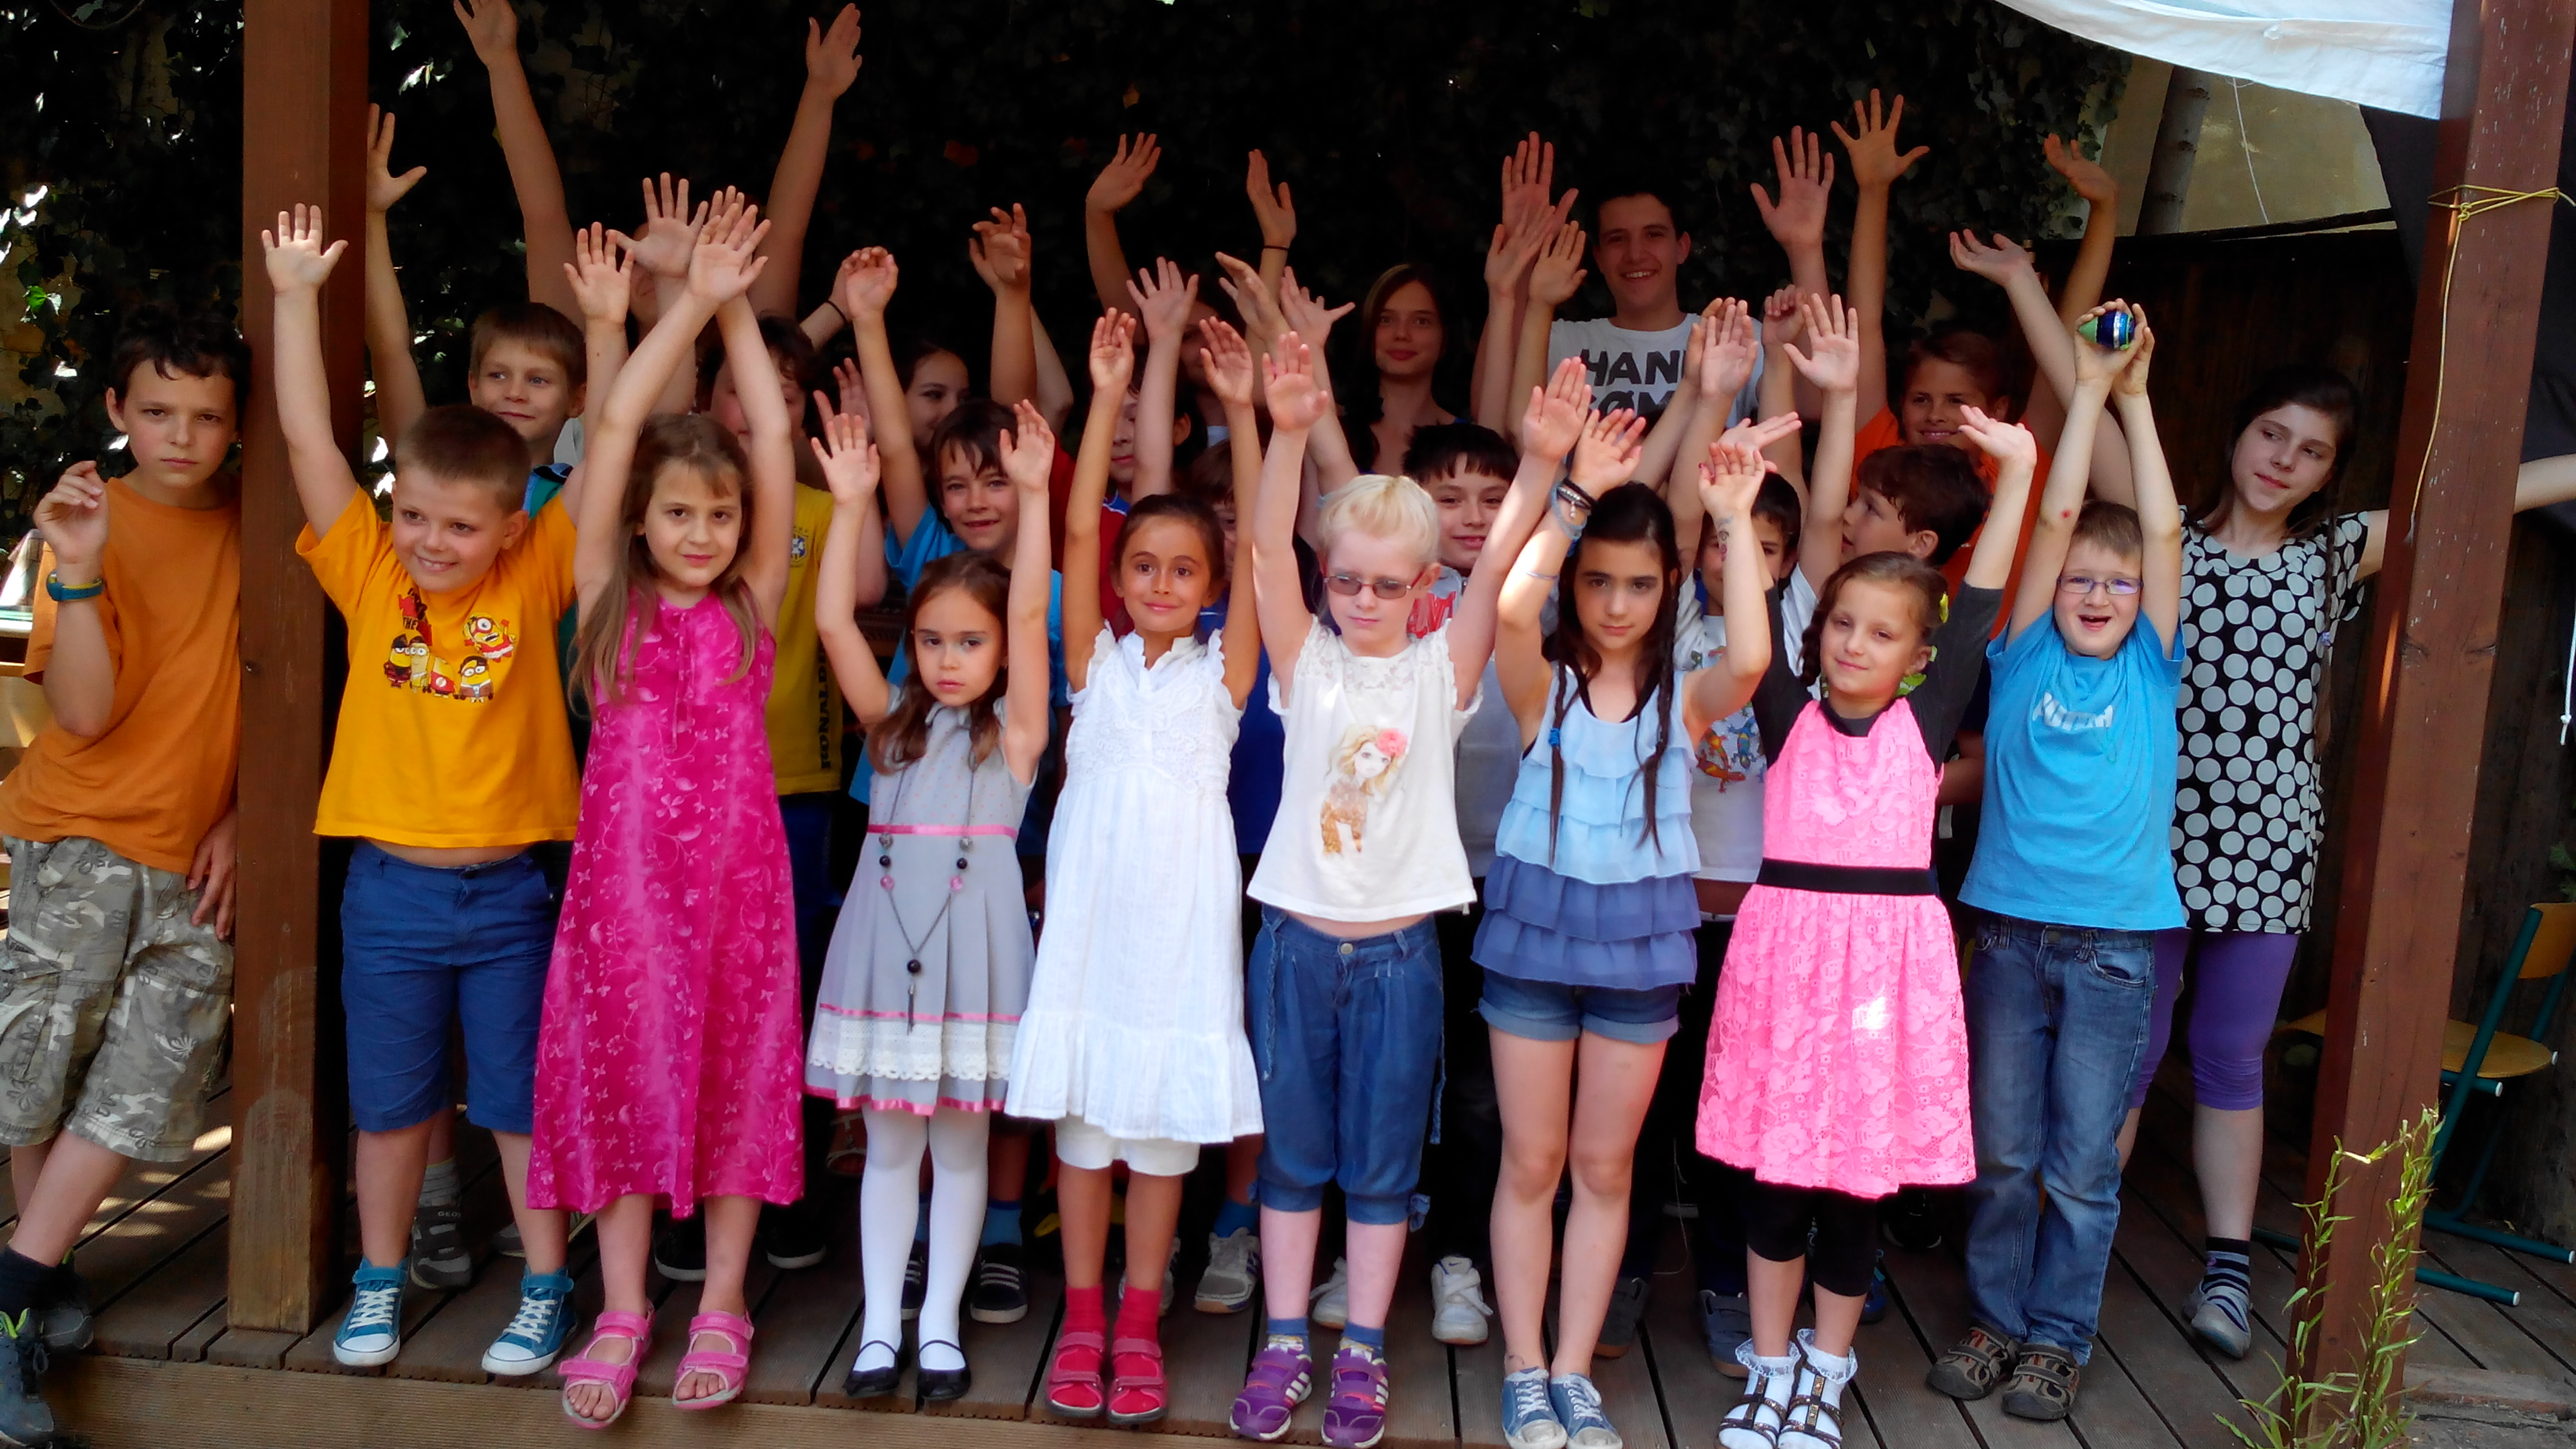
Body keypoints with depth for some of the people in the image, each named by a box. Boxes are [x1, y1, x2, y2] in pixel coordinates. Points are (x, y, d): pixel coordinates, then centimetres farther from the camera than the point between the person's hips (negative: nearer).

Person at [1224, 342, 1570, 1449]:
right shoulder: (1307, 663, 1)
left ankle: (1362, 1354, 22)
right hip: (1297, 941, 1)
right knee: (1292, 1153, 10)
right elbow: (1268, 549, -13)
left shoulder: (1441, 671, 0)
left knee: (1382, 1161, 9)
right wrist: (1289, 434, -28)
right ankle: (1284, 1345, 23)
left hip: (1399, 951, 0)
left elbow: (1500, 561, -13)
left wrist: (1540, 462, -29)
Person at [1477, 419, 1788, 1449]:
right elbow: (1510, 609, -25)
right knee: (1531, 1163, 7)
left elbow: (1751, 658, -22)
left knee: (1605, 1167, 10)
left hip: (1639, 936, 1)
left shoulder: (1684, 699, 0)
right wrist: (1578, 494, -21)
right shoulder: (1544, 688, -3)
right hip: (1537, 923, -1)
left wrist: (1735, 517, -19)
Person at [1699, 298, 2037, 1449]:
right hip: (1785, 944, 0)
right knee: (1776, 1169, 8)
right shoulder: (1788, 717, 2)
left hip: (1889, 952, 0)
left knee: (1858, 1178, 9)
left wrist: (2016, 471, 0)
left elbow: (1980, 603, 3)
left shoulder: (1924, 725, 4)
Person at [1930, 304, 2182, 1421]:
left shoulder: (2149, 670, 5)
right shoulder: (2025, 658, 3)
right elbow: (2057, 519, -3)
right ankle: (1995, 1317, 25)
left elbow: (2163, 530, -1)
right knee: (2001, 1151, 9)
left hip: (2119, 941, 0)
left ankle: (2060, 1336, 21)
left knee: (2084, 1163, 7)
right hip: (2010, 929, 0)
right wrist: (2087, 390, -1)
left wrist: (2136, 397, 0)